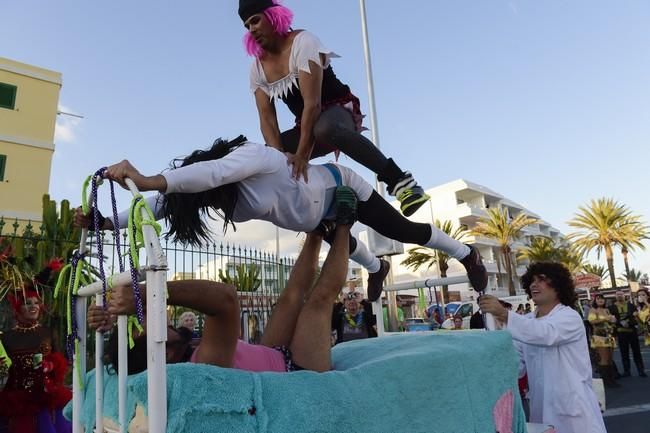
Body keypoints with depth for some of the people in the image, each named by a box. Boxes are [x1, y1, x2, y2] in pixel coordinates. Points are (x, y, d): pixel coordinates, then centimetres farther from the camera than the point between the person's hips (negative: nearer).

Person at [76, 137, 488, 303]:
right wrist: (108, 221, -31)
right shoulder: (229, 196, -20)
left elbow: (211, 172, -62)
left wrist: (147, 180, -74)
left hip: (341, 188, -7)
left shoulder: (250, 157, -41)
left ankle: (468, 255, 36)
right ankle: (377, 269, 67)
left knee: (404, 231, 9)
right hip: (317, 218, 8)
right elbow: (169, 202, -22)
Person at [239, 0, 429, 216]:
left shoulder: (302, 41, -17)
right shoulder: (257, 68, 2)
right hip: (307, 126, 7)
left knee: (325, 128, -43)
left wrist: (302, 154, -35)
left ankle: (398, 179, -36)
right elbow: (267, 119, -8)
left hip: (340, 110, -7)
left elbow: (312, 103, -28)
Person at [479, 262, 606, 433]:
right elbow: (518, 364, 3)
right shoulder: (527, 321, 9)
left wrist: (504, 314, -42)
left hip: (571, 408, -5)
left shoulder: (569, 317, -9)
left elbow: (545, 333, -32)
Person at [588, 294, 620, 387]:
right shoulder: (593, 310, -3)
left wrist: (613, 320, 0)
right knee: (604, 359, -9)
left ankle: (611, 378, 13)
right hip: (600, 337, -7)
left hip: (609, 336, 7)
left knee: (610, 359, 8)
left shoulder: (606, 310, 17)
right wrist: (604, 319, -19)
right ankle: (605, 380, -4)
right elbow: (592, 321, -16)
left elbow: (612, 320, 23)